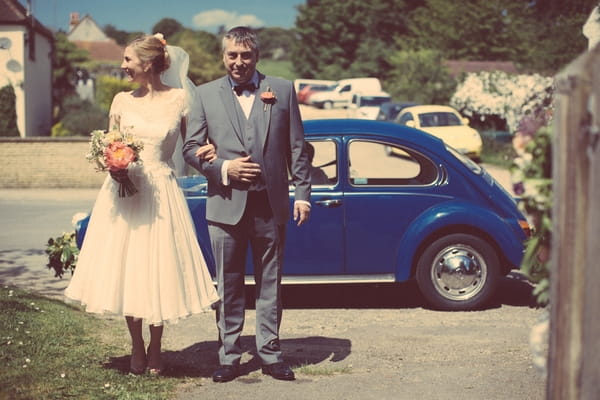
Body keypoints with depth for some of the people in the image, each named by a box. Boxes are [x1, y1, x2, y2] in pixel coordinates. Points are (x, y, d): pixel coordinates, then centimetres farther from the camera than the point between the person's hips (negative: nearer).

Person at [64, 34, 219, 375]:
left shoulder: (181, 99, -1)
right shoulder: (122, 101, 6)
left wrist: (209, 150, -16)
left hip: (161, 194, -2)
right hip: (125, 191, 2)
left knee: (159, 271, 3)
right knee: (127, 269, 6)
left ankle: (155, 350, 22)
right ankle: (137, 348, 23)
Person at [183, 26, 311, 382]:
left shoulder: (282, 90, 7)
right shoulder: (205, 95, 6)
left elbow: (297, 148, 6)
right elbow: (191, 148, 5)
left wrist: (303, 193, 1)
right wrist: (222, 168, -11)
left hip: (271, 203, 0)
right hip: (226, 205, 0)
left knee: (270, 282, 8)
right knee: (229, 285, 6)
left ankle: (271, 354, 17)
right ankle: (229, 356, 15)